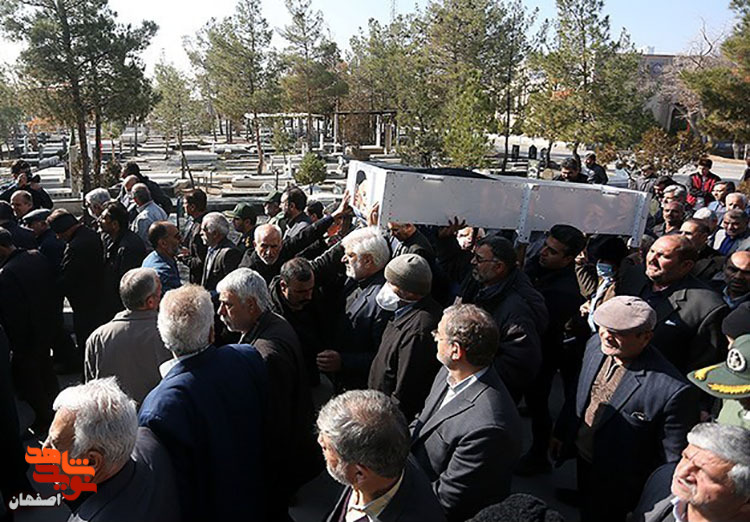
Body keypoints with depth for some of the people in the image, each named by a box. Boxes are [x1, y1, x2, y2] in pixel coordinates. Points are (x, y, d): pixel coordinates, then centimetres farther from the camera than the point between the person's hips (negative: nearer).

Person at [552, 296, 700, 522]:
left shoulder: (673, 391, -33)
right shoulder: (595, 345, -12)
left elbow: (674, 460, -21)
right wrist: (561, 434, 12)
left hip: (620, 486, -6)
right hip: (583, 461, 6)